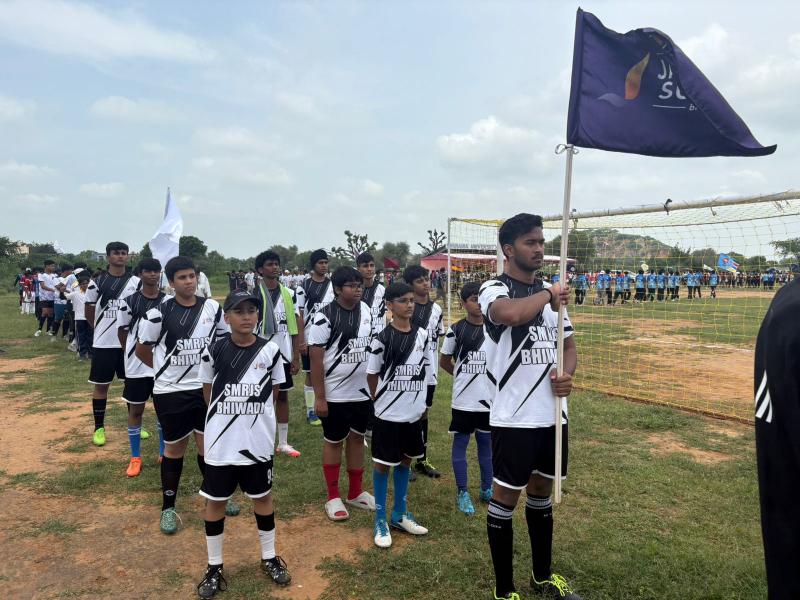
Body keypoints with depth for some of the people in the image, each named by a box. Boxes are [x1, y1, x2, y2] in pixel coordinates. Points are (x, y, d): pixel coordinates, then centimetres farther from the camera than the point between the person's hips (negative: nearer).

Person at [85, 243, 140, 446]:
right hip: (104, 343, -2)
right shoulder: (97, 282, -3)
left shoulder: (136, 282, 2)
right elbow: (88, 311, 6)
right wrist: (103, 329, 8)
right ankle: (99, 428, 17)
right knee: (101, 385, 5)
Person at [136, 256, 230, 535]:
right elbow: (142, 350, 0)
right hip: (170, 392, -3)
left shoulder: (213, 308, -2)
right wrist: (167, 369, 10)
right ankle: (168, 508, 26)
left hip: (205, 387, 3)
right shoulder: (159, 312, -13)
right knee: (175, 449, 8)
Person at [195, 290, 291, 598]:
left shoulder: (270, 350, -6)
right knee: (215, 501, 12)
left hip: (258, 440, 1)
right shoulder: (214, 349, -7)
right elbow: (208, 393, 5)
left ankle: (269, 558, 35)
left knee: (263, 497, 15)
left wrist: (252, 414, 6)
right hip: (220, 441, 0)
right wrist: (226, 418, 6)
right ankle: (214, 567, 30)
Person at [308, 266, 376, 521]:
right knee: (333, 442, 8)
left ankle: (356, 492, 31)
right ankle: (333, 497, 23)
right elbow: (316, 359, -15)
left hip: (363, 391, 6)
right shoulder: (325, 317, -16)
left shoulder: (366, 310, 3)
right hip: (335, 394, -6)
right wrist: (319, 397, -15)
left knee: (357, 438, 15)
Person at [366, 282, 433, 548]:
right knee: (383, 464, 7)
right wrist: (381, 402, 2)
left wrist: (422, 402, 9)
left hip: (414, 413, 5)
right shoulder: (382, 338, -13)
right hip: (388, 414, -5)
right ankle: (381, 519, 21)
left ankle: (400, 514, 32)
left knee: (405, 461, 17)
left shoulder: (423, 334, 0)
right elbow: (372, 376, -4)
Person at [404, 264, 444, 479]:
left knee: (423, 412, 15)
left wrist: (435, 366, 11)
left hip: (429, 371, 5)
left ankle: (422, 460, 27)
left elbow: (437, 339, 12)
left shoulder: (436, 309, 6)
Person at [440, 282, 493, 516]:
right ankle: (462, 492, 19)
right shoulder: (456, 329, -8)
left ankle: (487, 489, 29)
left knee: (487, 442, 14)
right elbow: (444, 361, 3)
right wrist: (463, 375, 2)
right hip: (464, 399, -3)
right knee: (461, 442, 7)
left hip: (490, 398, 3)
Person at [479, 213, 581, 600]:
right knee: (505, 498, 5)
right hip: (514, 418, -7)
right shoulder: (493, 289, -11)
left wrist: (567, 375, -5)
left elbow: (568, 345, 16)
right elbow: (510, 314, -35)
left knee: (542, 493, 20)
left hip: (552, 413, 7)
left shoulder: (550, 292, 10)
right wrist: (547, 296, -17)